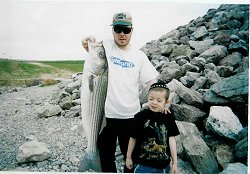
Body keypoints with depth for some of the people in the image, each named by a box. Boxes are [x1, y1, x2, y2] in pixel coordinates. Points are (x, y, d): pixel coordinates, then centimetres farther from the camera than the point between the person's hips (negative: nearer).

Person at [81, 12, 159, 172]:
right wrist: (87, 43, -28)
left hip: (130, 115, 1)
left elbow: (152, 81, -1)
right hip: (105, 114, -1)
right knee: (106, 155, 19)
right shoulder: (105, 46, -3)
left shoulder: (139, 55, 1)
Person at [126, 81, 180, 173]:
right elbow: (133, 138, -4)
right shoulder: (141, 116, -13)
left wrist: (174, 162, 0)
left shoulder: (168, 118, -5)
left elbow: (171, 139, -2)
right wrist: (129, 157, 5)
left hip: (164, 165, 3)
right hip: (144, 164, -2)